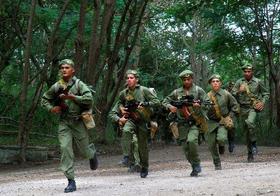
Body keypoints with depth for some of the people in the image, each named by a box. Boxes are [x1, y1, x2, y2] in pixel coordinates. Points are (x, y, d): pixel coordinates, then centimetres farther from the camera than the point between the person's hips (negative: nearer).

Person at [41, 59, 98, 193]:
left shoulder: (78, 84, -4)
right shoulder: (56, 87, 6)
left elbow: (89, 99, -16)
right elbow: (44, 99, 19)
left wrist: (71, 97, -18)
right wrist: (51, 108, 0)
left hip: (78, 121, -2)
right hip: (64, 122, 2)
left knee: (84, 151, 5)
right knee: (65, 148, -11)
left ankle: (92, 152, 45)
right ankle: (71, 181, -7)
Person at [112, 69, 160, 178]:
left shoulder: (144, 90, -6)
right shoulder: (123, 93, 5)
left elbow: (157, 102, -6)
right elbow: (120, 103, 26)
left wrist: (144, 104, -18)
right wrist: (121, 108, 5)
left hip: (142, 120, -2)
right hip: (130, 119, 2)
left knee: (143, 146, 5)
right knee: (126, 131, -33)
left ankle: (144, 168, 24)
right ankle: (128, 156, -25)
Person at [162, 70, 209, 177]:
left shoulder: (198, 90, 2)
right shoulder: (177, 92, 8)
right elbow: (165, 101, 14)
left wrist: (199, 105, -19)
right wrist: (170, 107, -7)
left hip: (194, 122, -3)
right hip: (182, 123, 3)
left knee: (191, 140, -26)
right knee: (185, 147, 2)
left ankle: (196, 164, -8)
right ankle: (195, 168, 18)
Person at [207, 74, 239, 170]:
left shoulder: (226, 94, -3)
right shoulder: (207, 96, -2)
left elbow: (235, 106, 8)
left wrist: (230, 116, 0)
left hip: (223, 122, -2)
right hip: (211, 122, 2)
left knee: (221, 139, -26)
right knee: (212, 145, 3)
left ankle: (221, 145, 12)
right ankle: (217, 164, 20)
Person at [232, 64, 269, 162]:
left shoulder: (258, 82, 2)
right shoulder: (239, 82, 5)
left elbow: (265, 93, 11)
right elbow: (232, 95, 2)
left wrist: (262, 102, -5)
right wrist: (239, 91, -16)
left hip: (253, 107, -3)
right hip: (243, 108, 3)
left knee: (250, 122, -32)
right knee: (246, 132, 6)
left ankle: (254, 143, -14)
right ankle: (250, 154, 17)